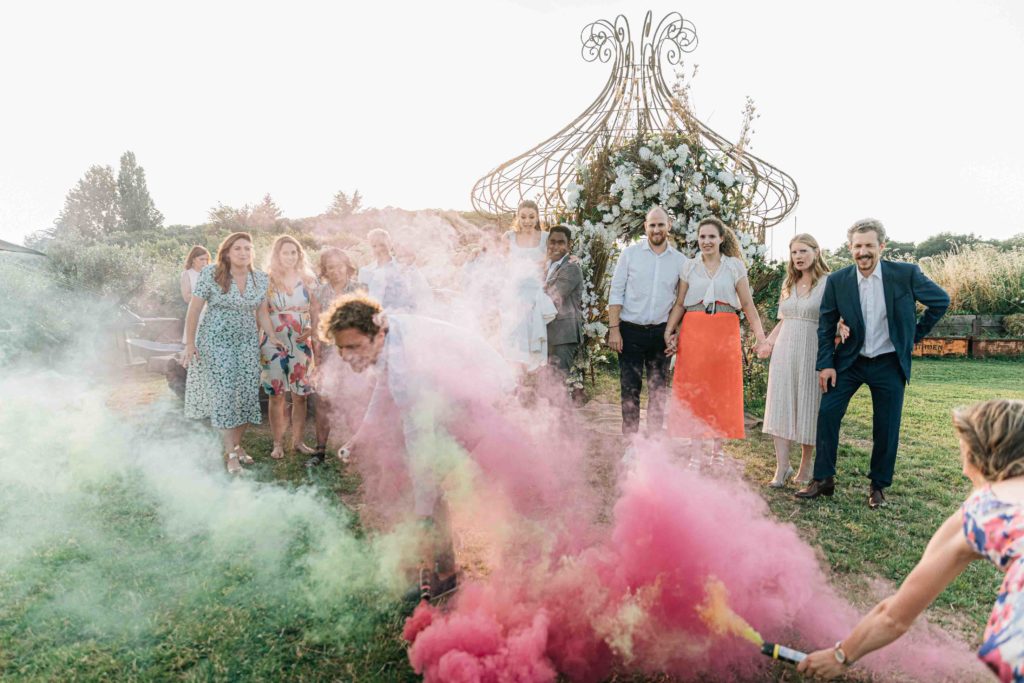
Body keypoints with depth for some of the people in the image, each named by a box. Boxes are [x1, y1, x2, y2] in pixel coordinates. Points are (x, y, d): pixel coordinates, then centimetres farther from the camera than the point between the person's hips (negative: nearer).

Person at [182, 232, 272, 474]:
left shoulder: (261, 279, 2)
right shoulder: (210, 274, -10)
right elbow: (194, 309, -6)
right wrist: (190, 343, -7)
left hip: (248, 343, 4)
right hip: (216, 342, -4)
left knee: (247, 395, 3)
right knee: (223, 394, -5)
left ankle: (237, 444, 21)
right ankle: (230, 453, 3)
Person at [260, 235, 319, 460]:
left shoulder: (307, 280, 7)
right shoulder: (267, 281, 1)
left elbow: (316, 310, 7)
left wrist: (312, 329, -11)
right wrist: (271, 334, -13)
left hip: (302, 344, 2)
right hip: (274, 345, -2)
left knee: (300, 395, 6)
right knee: (276, 395, 3)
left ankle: (298, 441, 19)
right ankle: (277, 444, 14)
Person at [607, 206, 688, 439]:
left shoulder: (680, 261, 6)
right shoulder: (630, 253, 0)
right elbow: (616, 293, -1)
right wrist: (614, 329, -8)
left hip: (661, 332, 2)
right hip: (631, 331, -2)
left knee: (658, 390, 8)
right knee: (629, 389, 0)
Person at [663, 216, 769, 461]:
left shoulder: (735, 266, 5)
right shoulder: (690, 266, 8)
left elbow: (748, 305, 3)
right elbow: (679, 304, 7)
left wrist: (760, 337, -6)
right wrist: (669, 331, -6)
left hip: (724, 334, -1)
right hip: (693, 333, 1)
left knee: (722, 391, 4)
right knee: (693, 390, 2)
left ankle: (717, 449, 16)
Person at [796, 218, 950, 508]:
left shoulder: (906, 274, -11)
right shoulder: (837, 281, -8)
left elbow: (940, 301, 5)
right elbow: (826, 326, 0)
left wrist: (915, 335, 5)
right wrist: (825, 364, -5)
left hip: (889, 363, -1)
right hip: (850, 360, 1)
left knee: (886, 427, 3)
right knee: (827, 412, -8)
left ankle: (878, 485, 22)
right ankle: (823, 480, 4)